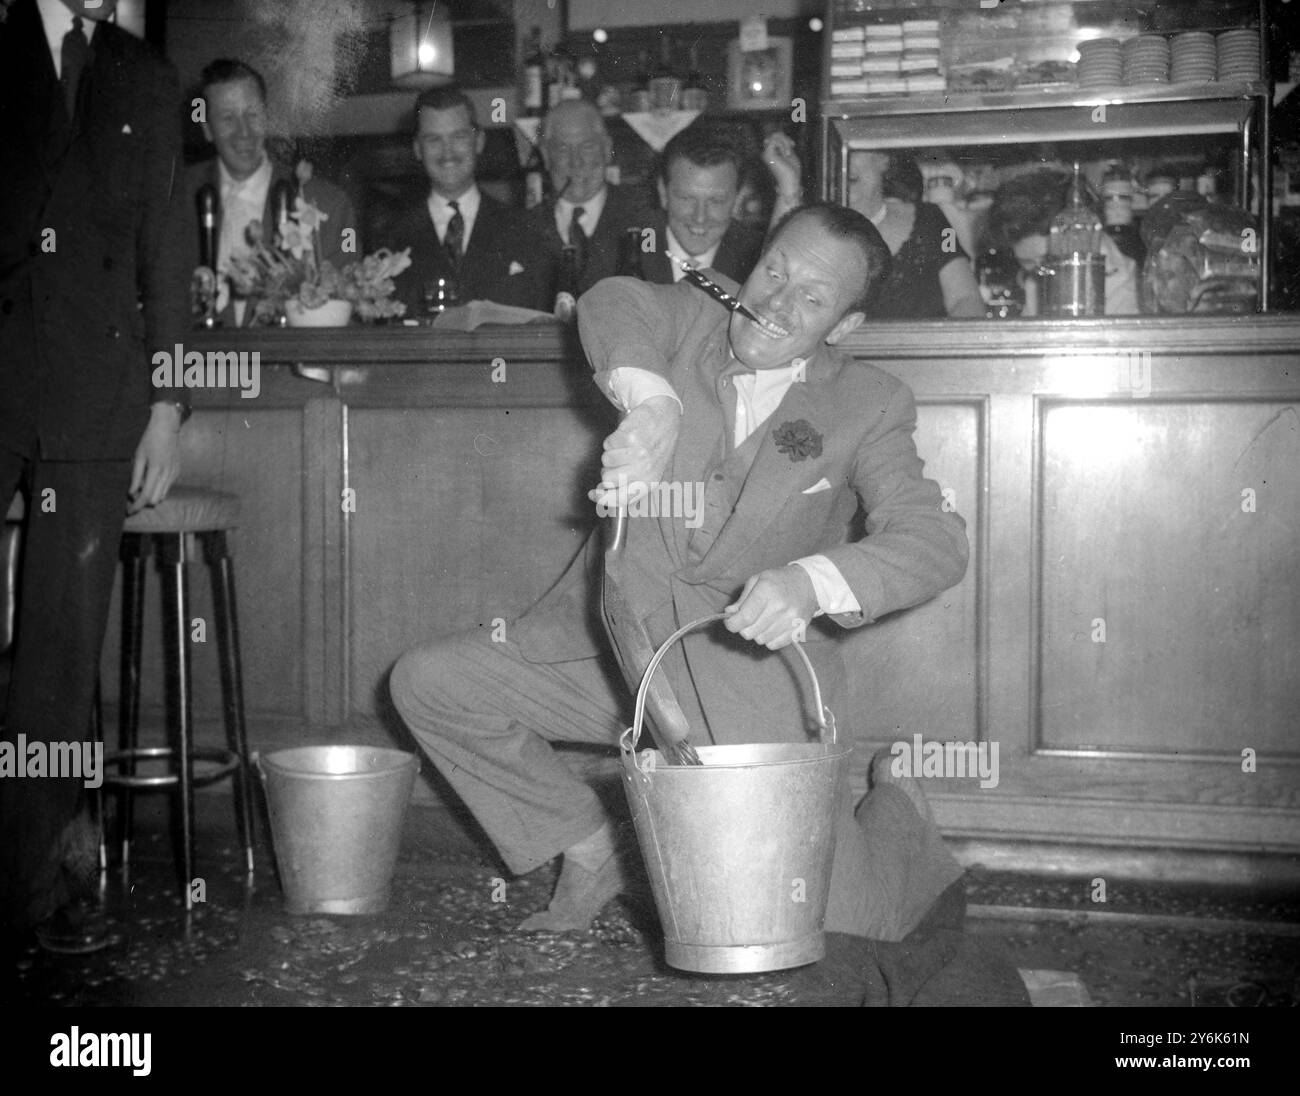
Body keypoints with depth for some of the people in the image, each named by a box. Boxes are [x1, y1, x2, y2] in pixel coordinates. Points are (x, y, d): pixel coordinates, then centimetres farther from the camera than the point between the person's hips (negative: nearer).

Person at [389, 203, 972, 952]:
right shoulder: (696, 320, 4)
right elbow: (612, 303, -17)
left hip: (754, 672, -3)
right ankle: (589, 845, 12)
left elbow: (935, 539, -15)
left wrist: (811, 581, -34)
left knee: (831, 913, -15)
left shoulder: (868, 404, -3)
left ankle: (896, 816, 24)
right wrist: (650, 404, -36)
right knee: (427, 685, -8)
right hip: (613, 636, 3)